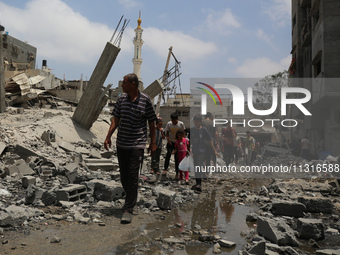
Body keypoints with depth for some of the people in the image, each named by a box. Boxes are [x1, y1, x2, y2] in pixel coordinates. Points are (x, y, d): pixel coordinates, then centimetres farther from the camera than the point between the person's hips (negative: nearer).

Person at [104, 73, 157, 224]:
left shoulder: (145, 100, -5)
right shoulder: (122, 99, 6)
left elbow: (151, 121, 0)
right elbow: (116, 119, 10)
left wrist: (153, 142, 1)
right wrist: (108, 136, 4)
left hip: (137, 144, -5)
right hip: (121, 143, 5)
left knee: (133, 176, -6)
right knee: (123, 175, 11)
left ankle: (128, 210, 0)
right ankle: (132, 198, 34)